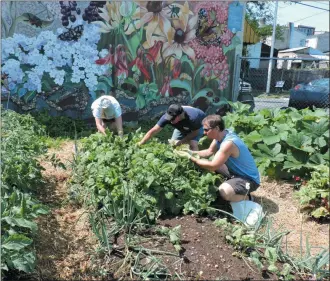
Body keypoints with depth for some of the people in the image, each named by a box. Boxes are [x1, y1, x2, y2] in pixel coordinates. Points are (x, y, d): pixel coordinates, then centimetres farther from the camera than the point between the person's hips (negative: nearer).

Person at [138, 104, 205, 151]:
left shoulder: (192, 118, -45)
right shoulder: (168, 116, -36)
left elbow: (195, 132, -24)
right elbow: (153, 131, -33)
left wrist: (180, 142, -29)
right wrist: (139, 144, -37)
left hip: (196, 127, -4)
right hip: (181, 127, 4)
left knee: (193, 145, -25)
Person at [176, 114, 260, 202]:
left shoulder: (228, 143, -34)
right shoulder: (220, 135, -5)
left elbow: (212, 166, -32)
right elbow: (209, 151, 8)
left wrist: (190, 158, -24)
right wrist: (192, 152, -7)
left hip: (250, 179, -9)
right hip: (235, 171, 9)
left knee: (224, 192, -34)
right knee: (207, 162, 11)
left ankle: (245, 197, -2)